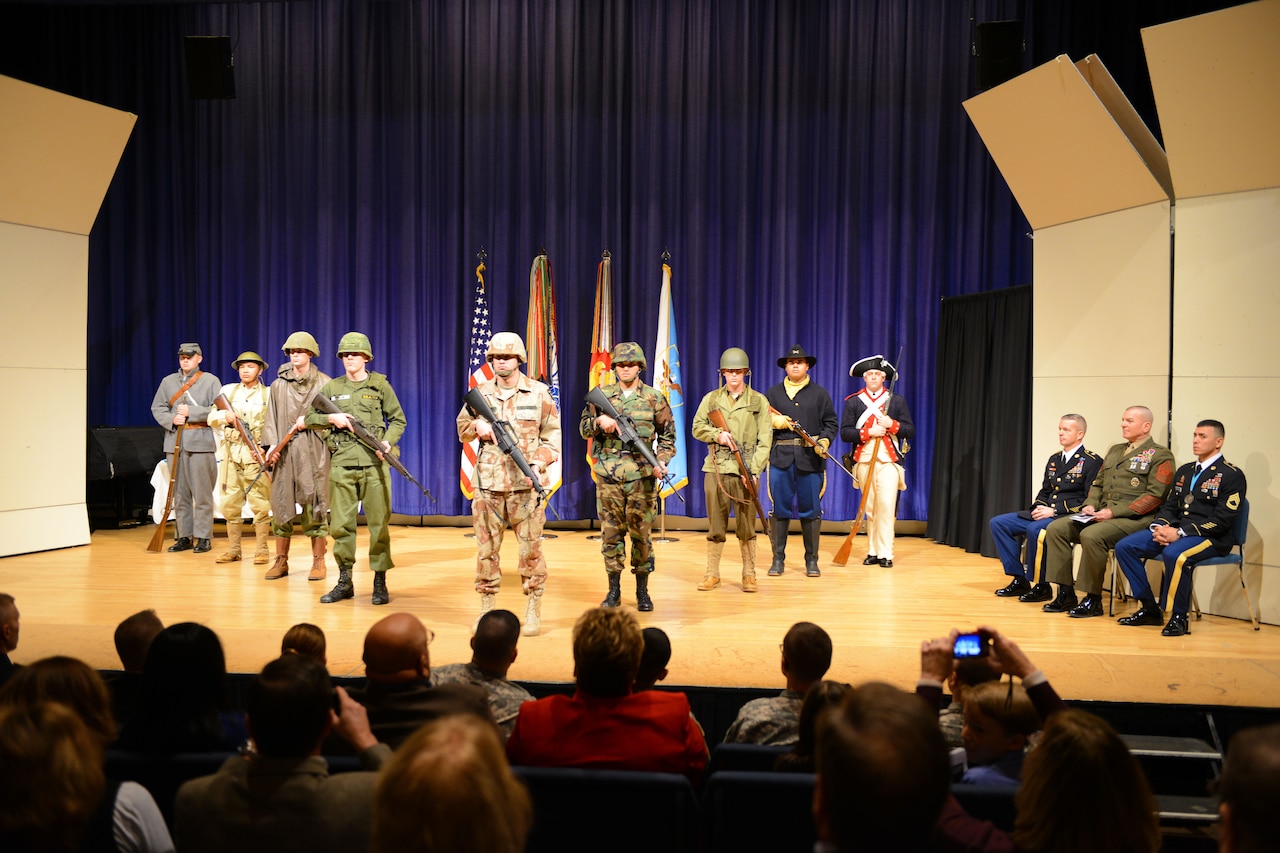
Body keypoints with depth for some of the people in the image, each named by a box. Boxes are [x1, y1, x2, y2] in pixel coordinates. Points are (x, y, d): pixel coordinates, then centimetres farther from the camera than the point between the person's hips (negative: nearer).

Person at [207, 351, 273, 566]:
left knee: (260, 504, -6)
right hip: (231, 452, 3)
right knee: (230, 503, 5)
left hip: (256, 454, -3)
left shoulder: (268, 394, 6)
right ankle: (233, 549, 13)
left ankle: (262, 550, 1)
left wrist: (266, 445, -17)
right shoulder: (227, 390, 14)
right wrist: (225, 415, -11)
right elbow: (211, 418, 10)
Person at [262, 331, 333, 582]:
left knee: (315, 505, -2)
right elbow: (271, 419, 9)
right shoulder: (278, 385, 11)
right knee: (281, 504, 4)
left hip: (314, 452, -2)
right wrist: (272, 444, -5)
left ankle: (318, 561, 6)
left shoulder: (324, 383, 4)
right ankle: (281, 561, 12)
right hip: (285, 452, 3)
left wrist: (309, 419, -12)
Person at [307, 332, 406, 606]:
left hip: (374, 463, -2)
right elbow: (309, 418, 15)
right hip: (342, 463, 3)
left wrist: (388, 442, -9)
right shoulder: (332, 387, 12)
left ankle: (380, 582, 7)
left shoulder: (380, 385, 5)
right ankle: (344, 581, 15)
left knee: (378, 522, -1)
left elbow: (398, 420, 8)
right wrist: (331, 418, -4)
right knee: (341, 523, 5)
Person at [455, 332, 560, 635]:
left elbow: (552, 437, 4)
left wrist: (539, 463, -12)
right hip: (488, 485, 2)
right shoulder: (480, 393, 8)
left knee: (530, 549, 0)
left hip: (526, 485, -2)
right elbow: (462, 430, 15)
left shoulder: (539, 393, 3)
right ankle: (486, 610, 17)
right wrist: (476, 426, -7)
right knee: (486, 549, 6)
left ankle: (533, 613, 11)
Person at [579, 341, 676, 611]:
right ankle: (614, 590, 15)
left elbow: (668, 436, 9)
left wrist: (662, 462, -5)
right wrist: (599, 421, -11)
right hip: (608, 475, 1)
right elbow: (583, 429, 10)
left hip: (641, 476, -1)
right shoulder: (601, 395, 8)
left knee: (642, 533, 3)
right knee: (611, 533, 5)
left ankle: (642, 591, 13)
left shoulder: (654, 397, 5)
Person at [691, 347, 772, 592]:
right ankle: (712, 573, 13)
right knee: (715, 524, 6)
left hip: (746, 471, -1)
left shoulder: (759, 401, 5)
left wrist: (753, 470, -11)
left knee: (747, 525, 2)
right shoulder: (711, 399, 11)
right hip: (716, 469, 2)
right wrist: (717, 434, -11)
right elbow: (697, 428, 8)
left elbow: (765, 440, -1)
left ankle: (749, 574, 12)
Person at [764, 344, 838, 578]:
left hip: (810, 457, 0)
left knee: (811, 509, 2)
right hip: (780, 456, 1)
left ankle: (811, 560, 11)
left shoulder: (819, 393, 11)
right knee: (779, 508, 2)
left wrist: (824, 440, -10)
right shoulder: (773, 393, 13)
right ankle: (778, 558, 10)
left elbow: (831, 423, 8)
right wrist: (774, 421, -9)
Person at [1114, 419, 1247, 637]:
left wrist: (1180, 533, -21)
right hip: (1175, 531, 8)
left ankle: (1179, 617, -19)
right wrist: (1159, 527, -6)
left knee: (1175, 554, -38)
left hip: (1212, 538, -7)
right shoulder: (1185, 471, 20)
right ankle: (1150, 609, -2)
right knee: (1124, 547, -10)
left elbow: (1222, 520, -13)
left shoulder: (1232, 476, -4)